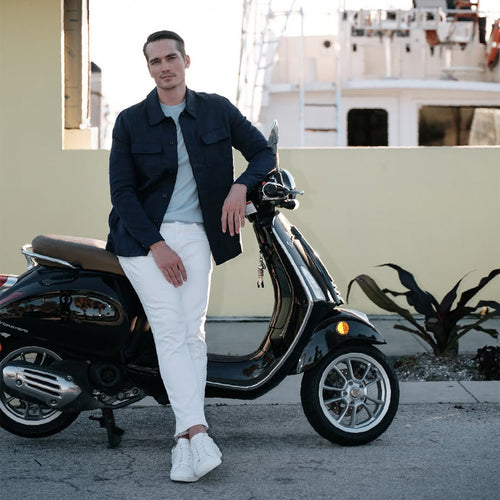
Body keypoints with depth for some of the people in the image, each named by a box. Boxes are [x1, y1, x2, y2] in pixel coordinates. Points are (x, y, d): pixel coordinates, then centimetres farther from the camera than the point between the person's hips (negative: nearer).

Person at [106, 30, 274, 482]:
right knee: (170, 329, -16)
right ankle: (198, 434, -23)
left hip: (193, 234, 2)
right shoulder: (130, 122, 2)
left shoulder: (217, 110, 7)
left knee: (193, 331, -7)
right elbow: (122, 190, -2)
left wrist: (241, 186, -9)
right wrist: (156, 245, -12)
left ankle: (185, 443, -5)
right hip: (142, 236, -2)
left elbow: (263, 152, 13)